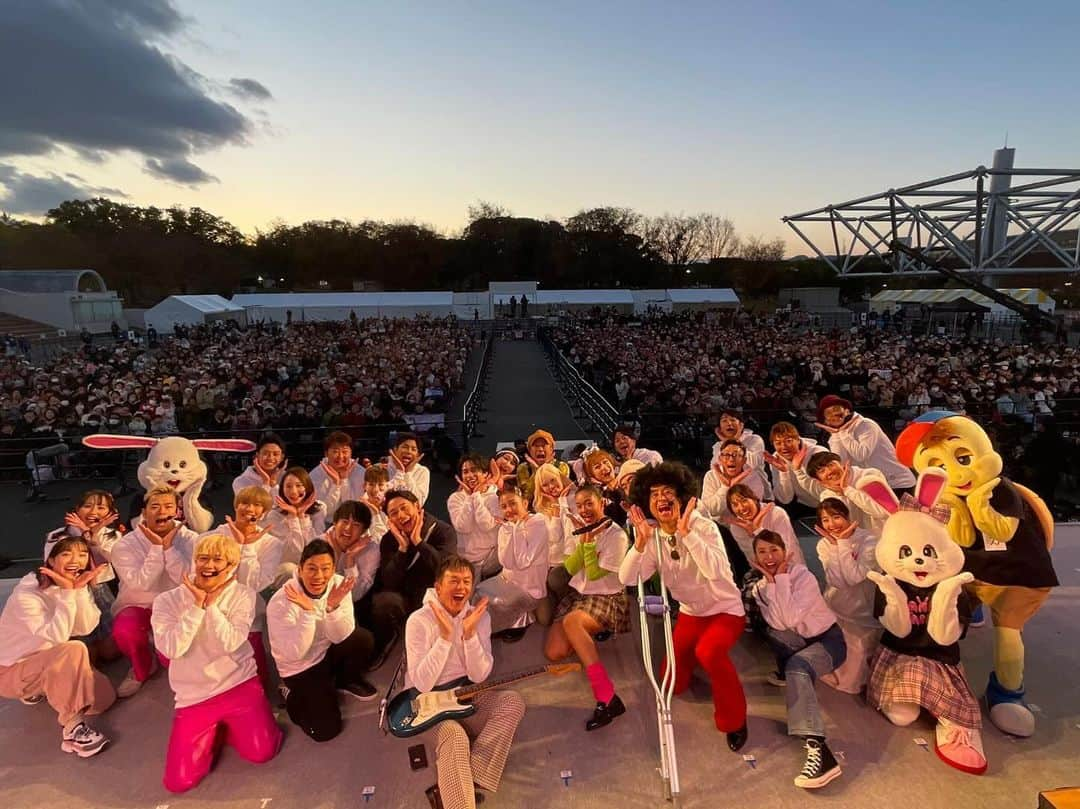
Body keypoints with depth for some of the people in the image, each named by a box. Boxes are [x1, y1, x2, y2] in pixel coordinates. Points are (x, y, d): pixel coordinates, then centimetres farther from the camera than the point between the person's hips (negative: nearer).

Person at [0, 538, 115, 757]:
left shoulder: (75, 583, -4)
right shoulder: (26, 593, -24)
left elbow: (85, 628, -17)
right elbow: (58, 637, -34)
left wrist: (80, 589, -28)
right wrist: (67, 592, -34)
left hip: (48, 661, 7)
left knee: (104, 697, -7)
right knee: (74, 649, -35)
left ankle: (40, 688, 16)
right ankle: (72, 725, -24)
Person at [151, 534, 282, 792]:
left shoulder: (243, 595, -4)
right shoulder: (168, 600, -3)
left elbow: (231, 643, -17)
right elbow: (171, 648, -17)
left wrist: (211, 604, -20)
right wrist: (197, 604, -19)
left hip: (239, 684, -1)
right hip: (194, 695, 1)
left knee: (262, 752, -16)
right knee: (178, 781, -8)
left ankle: (226, 726, 16)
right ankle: (212, 731, 21)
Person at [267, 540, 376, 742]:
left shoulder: (338, 584, -18)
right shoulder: (281, 602, -27)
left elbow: (340, 637, -17)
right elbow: (294, 653, -29)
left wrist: (333, 607, -36)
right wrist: (308, 612, -40)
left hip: (329, 652, 4)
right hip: (300, 668, -4)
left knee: (362, 638, -24)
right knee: (326, 729, -11)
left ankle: (348, 681, 7)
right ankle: (292, 695, 17)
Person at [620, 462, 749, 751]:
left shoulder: (703, 526, -23)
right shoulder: (652, 536, -11)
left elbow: (716, 572, -39)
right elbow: (627, 579, -21)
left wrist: (686, 533, -43)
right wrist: (641, 541, -34)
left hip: (725, 609, -5)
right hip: (690, 613, 5)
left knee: (708, 651, -34)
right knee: (672, 685, 5)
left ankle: (734, 720, -8)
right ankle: (693, 659, 38)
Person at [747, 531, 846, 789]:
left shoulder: (803, 576, -21)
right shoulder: (759, 585, -4)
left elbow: (790, 619, -33)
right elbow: (778, 625, -18)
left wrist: (781, 578, -30)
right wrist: (771, 581, -25)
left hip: (828, 639, -6)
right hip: (797, 643, 6)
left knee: (796, 666, -35)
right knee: (768, 635, -27)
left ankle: (818, 749, -42)